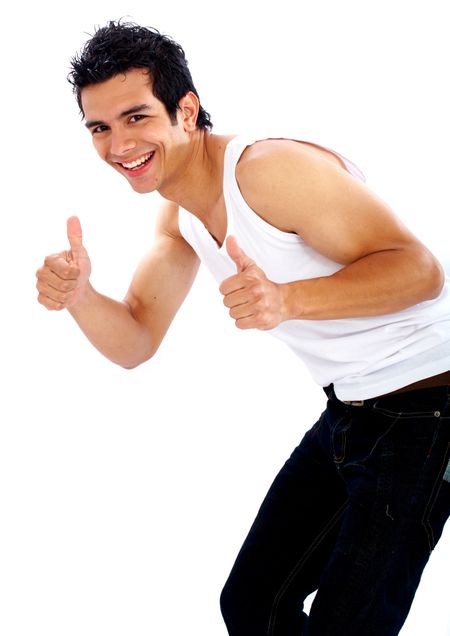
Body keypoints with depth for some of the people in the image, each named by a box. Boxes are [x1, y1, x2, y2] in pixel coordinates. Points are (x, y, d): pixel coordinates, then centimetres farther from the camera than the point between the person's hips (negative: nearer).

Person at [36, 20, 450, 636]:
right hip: (348, 413, 9)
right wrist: (77, 295, -17)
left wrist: (288, 299, -40)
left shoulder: (271, 168, -23)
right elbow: (134, 343, 5)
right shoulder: (179, 214, 5)